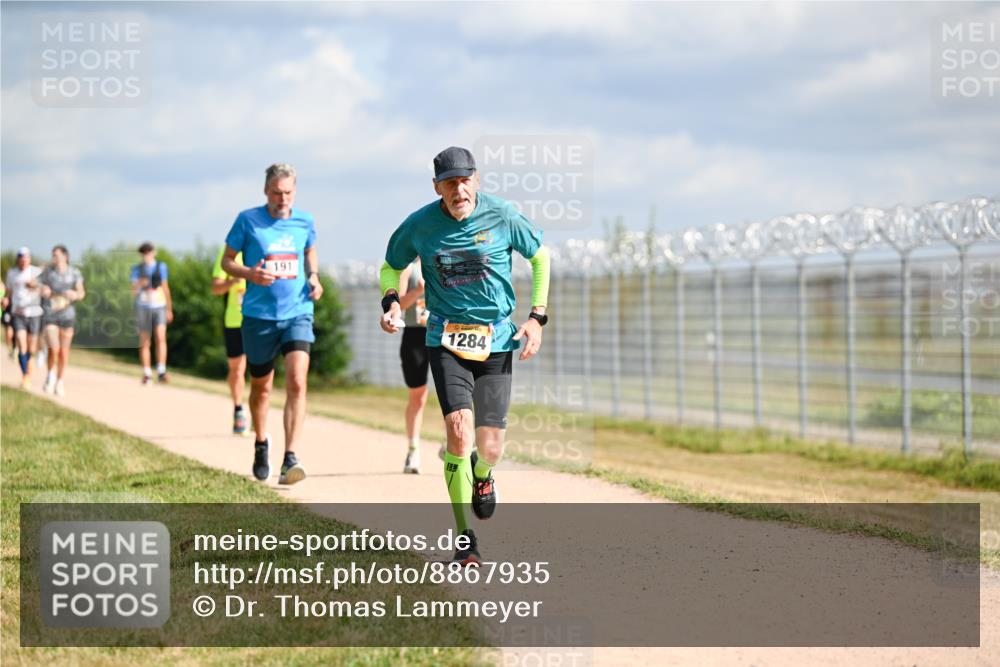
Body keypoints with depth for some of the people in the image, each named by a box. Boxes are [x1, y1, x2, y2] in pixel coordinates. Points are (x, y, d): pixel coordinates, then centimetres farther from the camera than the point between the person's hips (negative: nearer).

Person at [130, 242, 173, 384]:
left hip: (159, 306, 0)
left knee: (161, 337, -17)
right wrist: (139, 285, -20)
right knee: (144, 342, 1)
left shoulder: (161, 267, 10)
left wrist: (169, 309, 15)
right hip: (143, 307, 0)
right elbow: (133, 292, 2)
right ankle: (147, 374, 8)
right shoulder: (137, 269, 6)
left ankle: (161, 372, -21)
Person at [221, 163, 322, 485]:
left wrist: (313, 277, 4)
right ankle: (261, 444, 39)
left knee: (296, 382, -17)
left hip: (297, 314, 1)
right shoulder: (248, 220, -3)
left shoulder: (304, 222, 5)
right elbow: (226, 260, 4)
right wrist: (249, 273, -16)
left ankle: (290, 458, -19)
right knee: (261, 387, 13)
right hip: (258, 315, -1)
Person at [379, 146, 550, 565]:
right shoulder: (419, 225, -4)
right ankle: (464, 538, -7)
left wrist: (537, 317, 3)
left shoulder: (502, 217, -6)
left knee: (490, 447, -2)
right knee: (459, 431, -19)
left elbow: (540, 257, 10)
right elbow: (391, 266, 14)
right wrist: (391, 301, -7)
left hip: (497, 340, 1)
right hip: (446, 339, 0)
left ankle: (481, 473, 39)